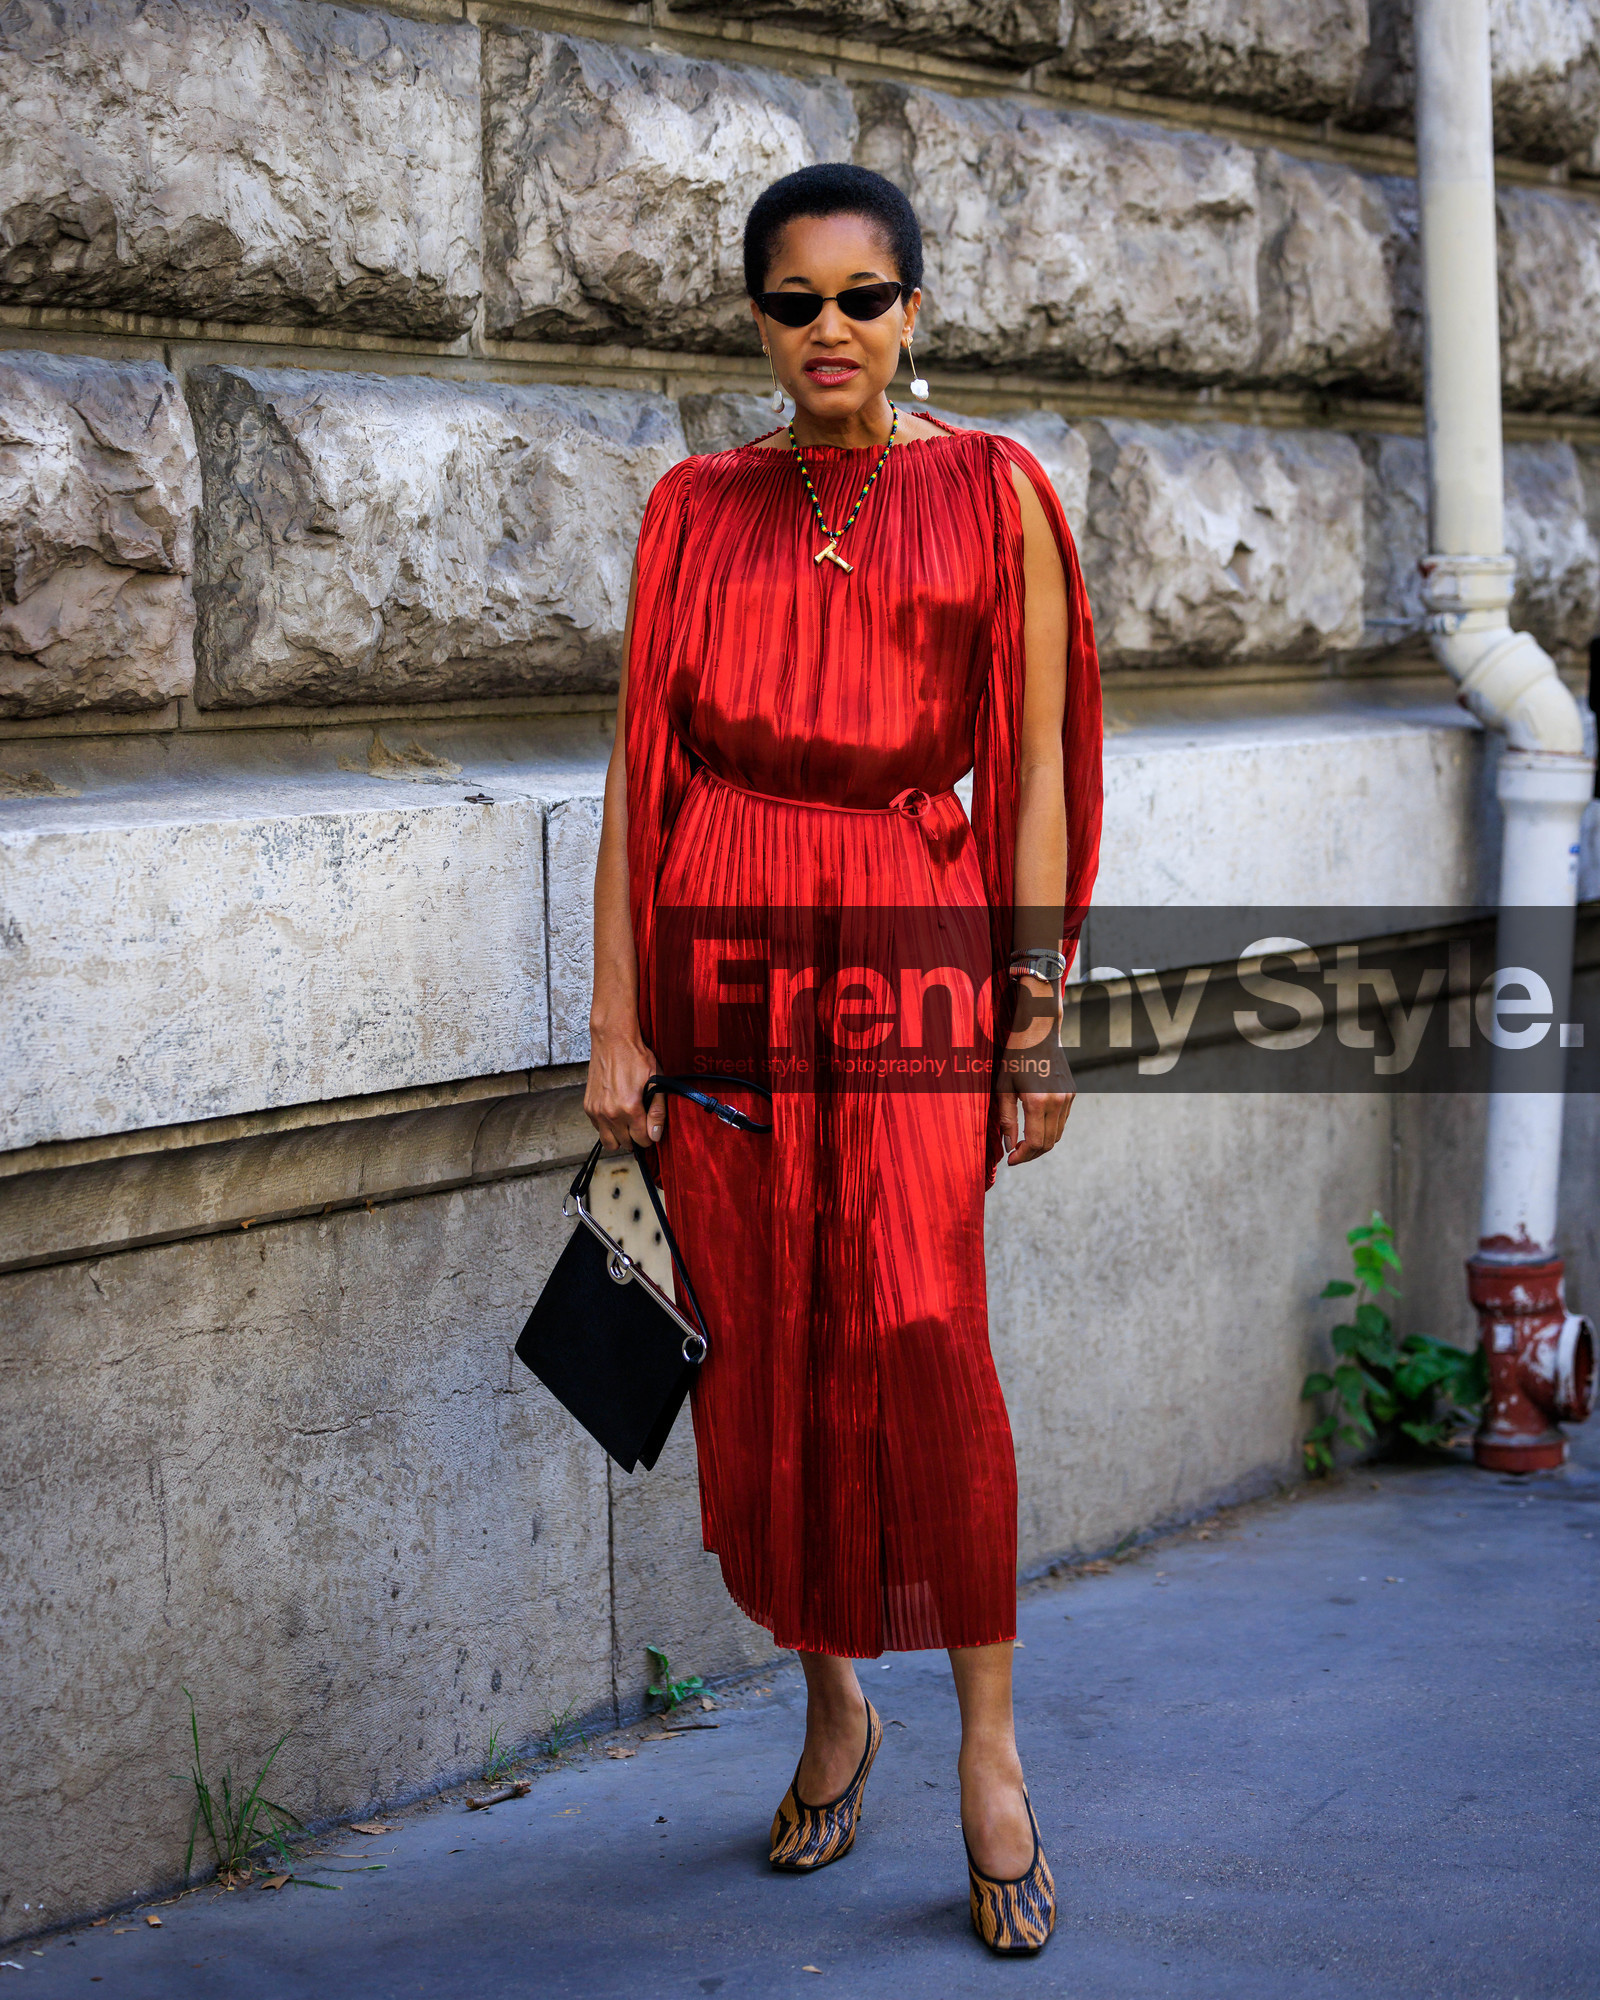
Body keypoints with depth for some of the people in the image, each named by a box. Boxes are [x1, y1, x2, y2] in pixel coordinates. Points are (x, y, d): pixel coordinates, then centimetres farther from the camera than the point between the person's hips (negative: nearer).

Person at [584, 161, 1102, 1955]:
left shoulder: (992, 495, 5)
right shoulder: (698, 509, 9)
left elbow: (1036, 768, 4)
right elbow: (641, 763, 7)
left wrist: (1040, 1006, 0)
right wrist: (616, 1025, 2)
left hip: (914, 942, -2)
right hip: (728, 944, 2)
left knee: (917, 1322, -17)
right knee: (758, 1345, 4)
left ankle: (986, 1743, -5)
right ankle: (831, 1705, 24)